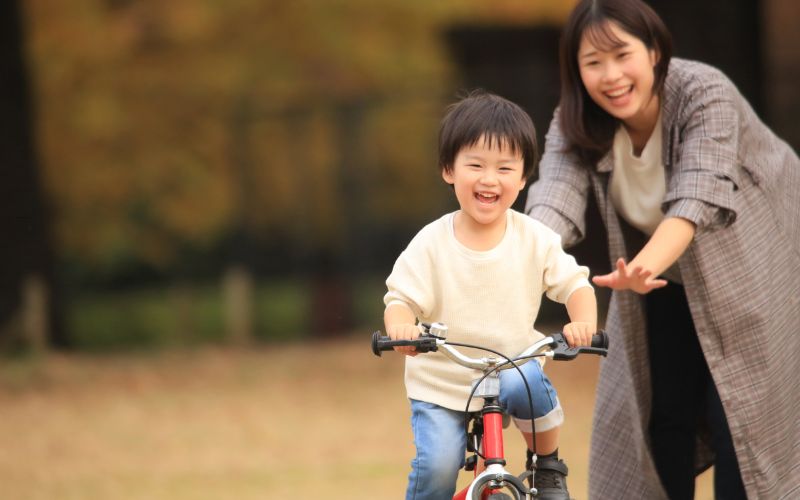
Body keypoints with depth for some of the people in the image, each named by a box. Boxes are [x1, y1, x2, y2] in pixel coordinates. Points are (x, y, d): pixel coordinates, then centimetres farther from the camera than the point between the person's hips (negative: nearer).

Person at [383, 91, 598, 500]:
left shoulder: (535, 239, -5)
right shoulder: (431, 244, -10)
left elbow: (574, 283, -1)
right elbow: (401, 297, -10)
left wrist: (584, 321, -23)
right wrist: (400, 326, -34)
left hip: (513, 369, 1)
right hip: (439, 386, -1)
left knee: (525, 383, -32)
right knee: (438, 463, -20)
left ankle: (549, 466, -5)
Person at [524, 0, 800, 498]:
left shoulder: (705, 95, -29)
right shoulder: (575, 126, -16)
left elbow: (695, 201, -42)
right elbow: (554, 201, -33)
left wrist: (645, 266, -61)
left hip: (752, 272, -4)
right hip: (668, 277, 5)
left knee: (735, 418, -8)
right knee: (662, 415, 2)